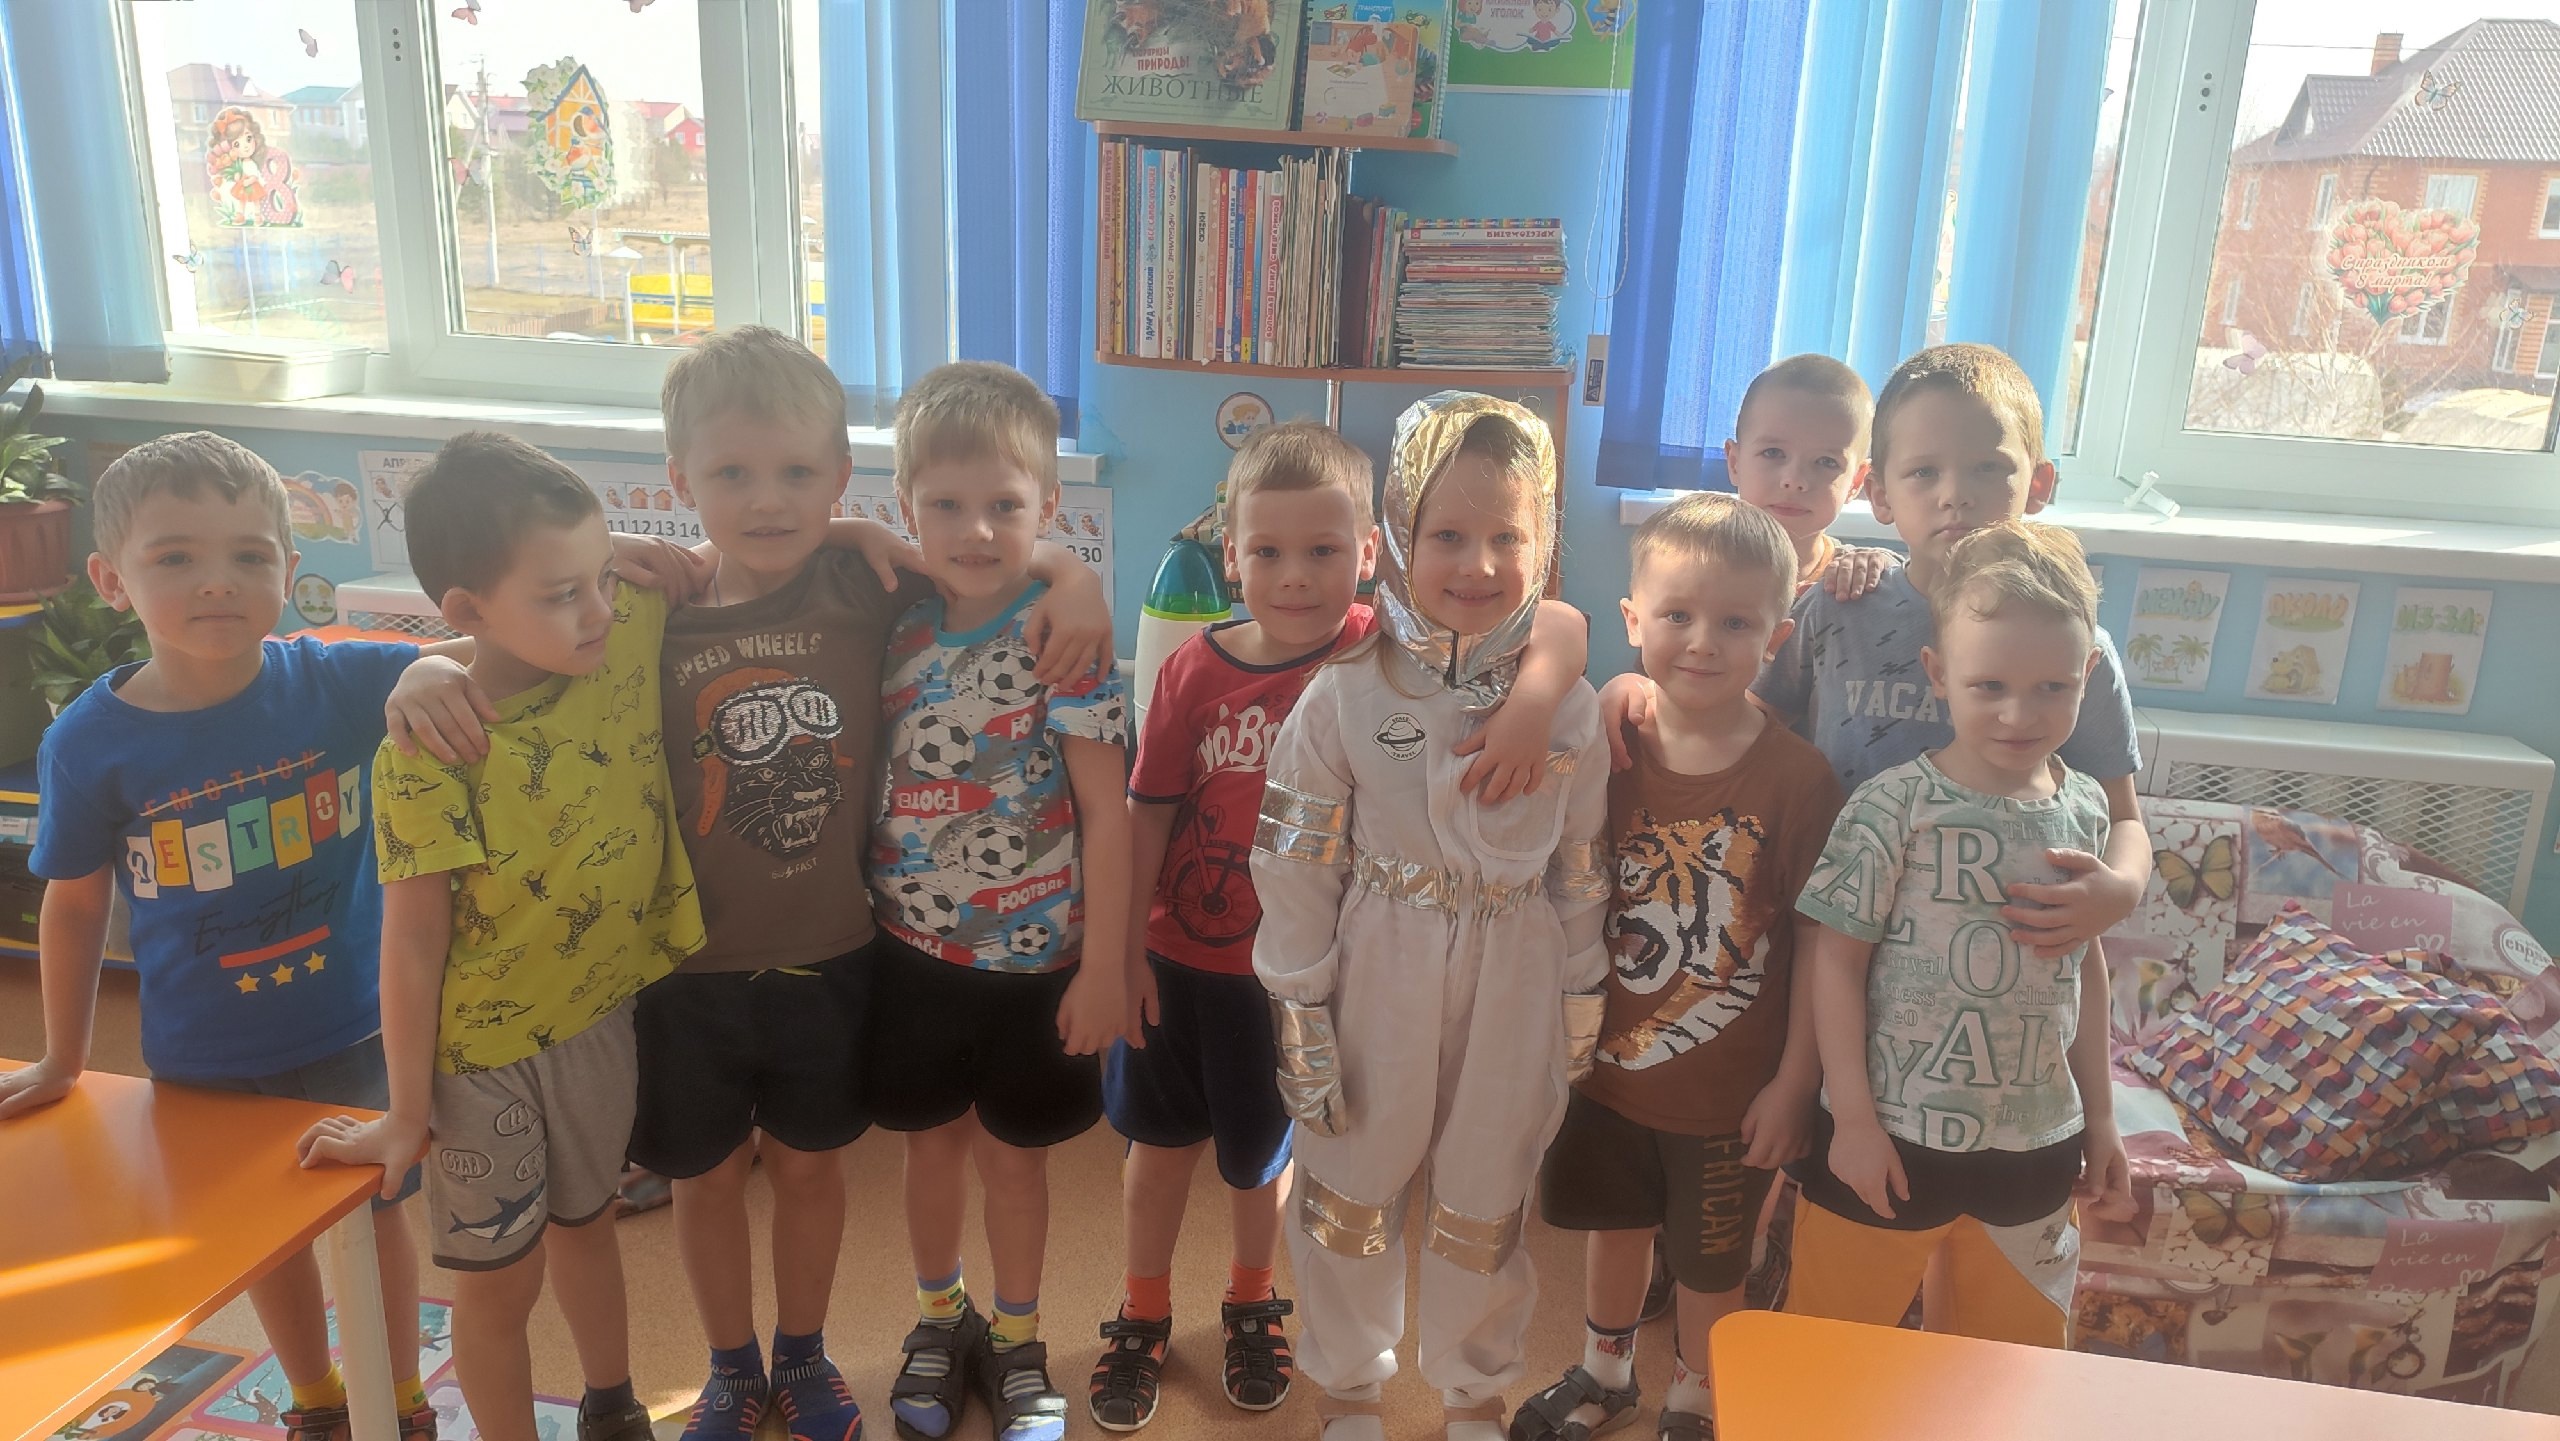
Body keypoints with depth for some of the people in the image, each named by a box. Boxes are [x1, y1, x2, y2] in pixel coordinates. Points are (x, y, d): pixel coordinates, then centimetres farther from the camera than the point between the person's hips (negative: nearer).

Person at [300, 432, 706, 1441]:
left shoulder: (630, 633, -16)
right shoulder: (431, 744, -26)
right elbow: (413, 937, -20)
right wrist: (406, 1114, -12)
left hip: (600, 1011, 4)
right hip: (483, 1046, -4)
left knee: (584, 1222, 26)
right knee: (499, 1278, 13)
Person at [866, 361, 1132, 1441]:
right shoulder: (890, 623, -7)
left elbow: (1106, 811, -14)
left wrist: (1103, 964, -13)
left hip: (1033, 959, -3)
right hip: (910, 949, 3)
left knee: (1012, 1153, 15)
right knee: (930, 1143, 20)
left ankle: (1016, 1343, 38)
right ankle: (939, 1317, 44)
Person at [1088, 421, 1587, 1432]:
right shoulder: (1194, 671, -12)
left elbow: (1559, 623, -24)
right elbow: (1147, 815, -5)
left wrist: (1528, 709, -43)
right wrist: (1123, 948, -3)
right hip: (1179, 961, 1)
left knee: (1260, 1159, 20)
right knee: (1160, 1145, 19)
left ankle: (1252, 1303, 50)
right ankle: (1144, 1317, 44)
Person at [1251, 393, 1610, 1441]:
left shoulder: (1569, 706, -5)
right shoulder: (1346, 695, -11)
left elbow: (1583, 872, 3)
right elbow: (1296, 867, -8)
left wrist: (1582, 1011, 6)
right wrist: (1302, 1019, -6)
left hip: (1514, 989, 1)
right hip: (1377, 980, -1)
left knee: (1484, 1209, 18)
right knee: (1352, 1197, 15)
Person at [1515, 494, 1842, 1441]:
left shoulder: (1798, 777, -19)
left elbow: (1819, 945, -13)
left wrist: (1794, 1083, -10)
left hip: (1729, 1088, -3)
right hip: (1609, 1061, 3)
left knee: (1709, 1261, 17)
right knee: (1613, 1224, 25)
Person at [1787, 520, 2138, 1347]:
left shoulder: (2084, 811, 0)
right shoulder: (1895, 807, -16)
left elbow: (2086, 968, 10)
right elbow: (1837, 961, -13)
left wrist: (2099, 1114, 14)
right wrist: (1853, 1118, -13)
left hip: (2036, 1146, 5)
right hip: (1892, 1140, -4)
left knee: (2015, 1355, 20)